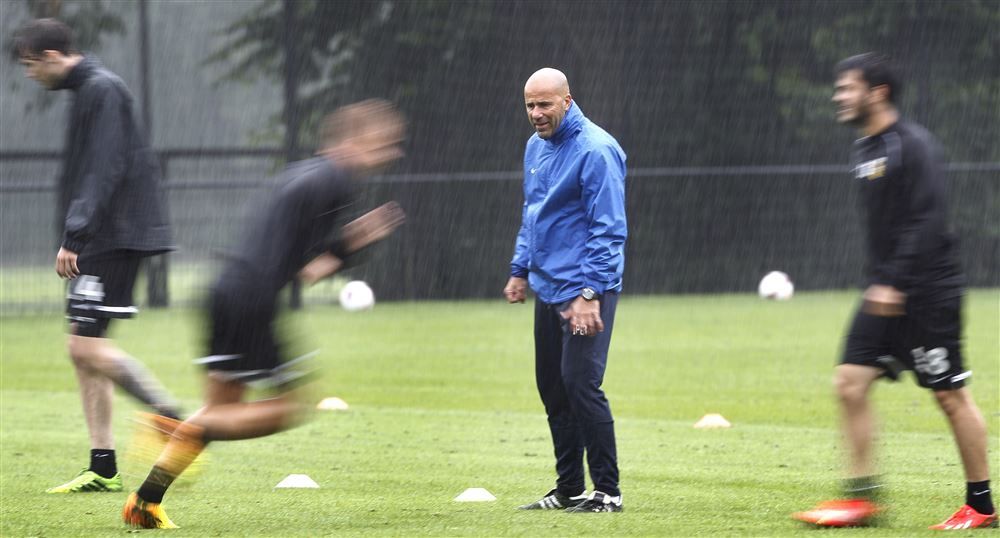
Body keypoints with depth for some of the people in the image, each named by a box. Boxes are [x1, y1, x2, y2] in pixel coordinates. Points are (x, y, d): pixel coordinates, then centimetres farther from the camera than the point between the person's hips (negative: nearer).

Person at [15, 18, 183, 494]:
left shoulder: (101, 90, -13)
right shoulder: (86, 90, 18)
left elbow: (104, 172, -20)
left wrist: (74, 236, -22)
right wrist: (75, 240, 19)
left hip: (115, 236, -10)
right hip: (99, 242, 10)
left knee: (88, 346, -14)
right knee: (84, 351, 8)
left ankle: (172, 416, -12)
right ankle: (103, 468, 9)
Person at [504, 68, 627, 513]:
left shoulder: (594, 150, -15)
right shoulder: (536, 147, 12)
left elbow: (608, 229, -18)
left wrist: (589, 294, -22)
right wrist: (520, 270, 21)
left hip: (584, 290, -9)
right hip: (547, 290, 9)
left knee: (580, 384, -14)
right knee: (552, 388, 11)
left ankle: (607, 491, -8)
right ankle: (569, 489, 19)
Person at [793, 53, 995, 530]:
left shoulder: (913, 146, -14)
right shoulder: (865, 150, 13)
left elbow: (928, 222, -21)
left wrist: (894, 284, -24)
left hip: (928, 292, -9)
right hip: (884, 293, 9)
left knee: (950, 395, -2)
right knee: (851, 381, -2)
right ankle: (861, 496, 0)